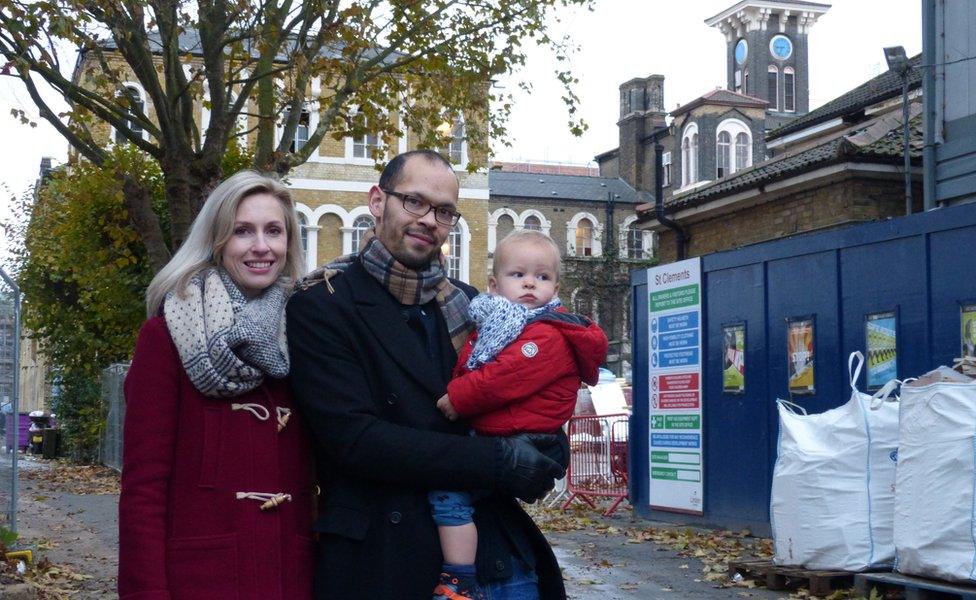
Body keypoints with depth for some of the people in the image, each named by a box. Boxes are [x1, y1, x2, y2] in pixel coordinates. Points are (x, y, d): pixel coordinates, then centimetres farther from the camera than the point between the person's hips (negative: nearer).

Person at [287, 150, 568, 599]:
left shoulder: (467, 304, 10)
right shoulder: (321, 305, -7)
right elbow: (353, 437, -16)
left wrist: (548, 444, -6)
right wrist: (497, 460, -20)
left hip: (494, 545, 5)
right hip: (385, 559, -5)